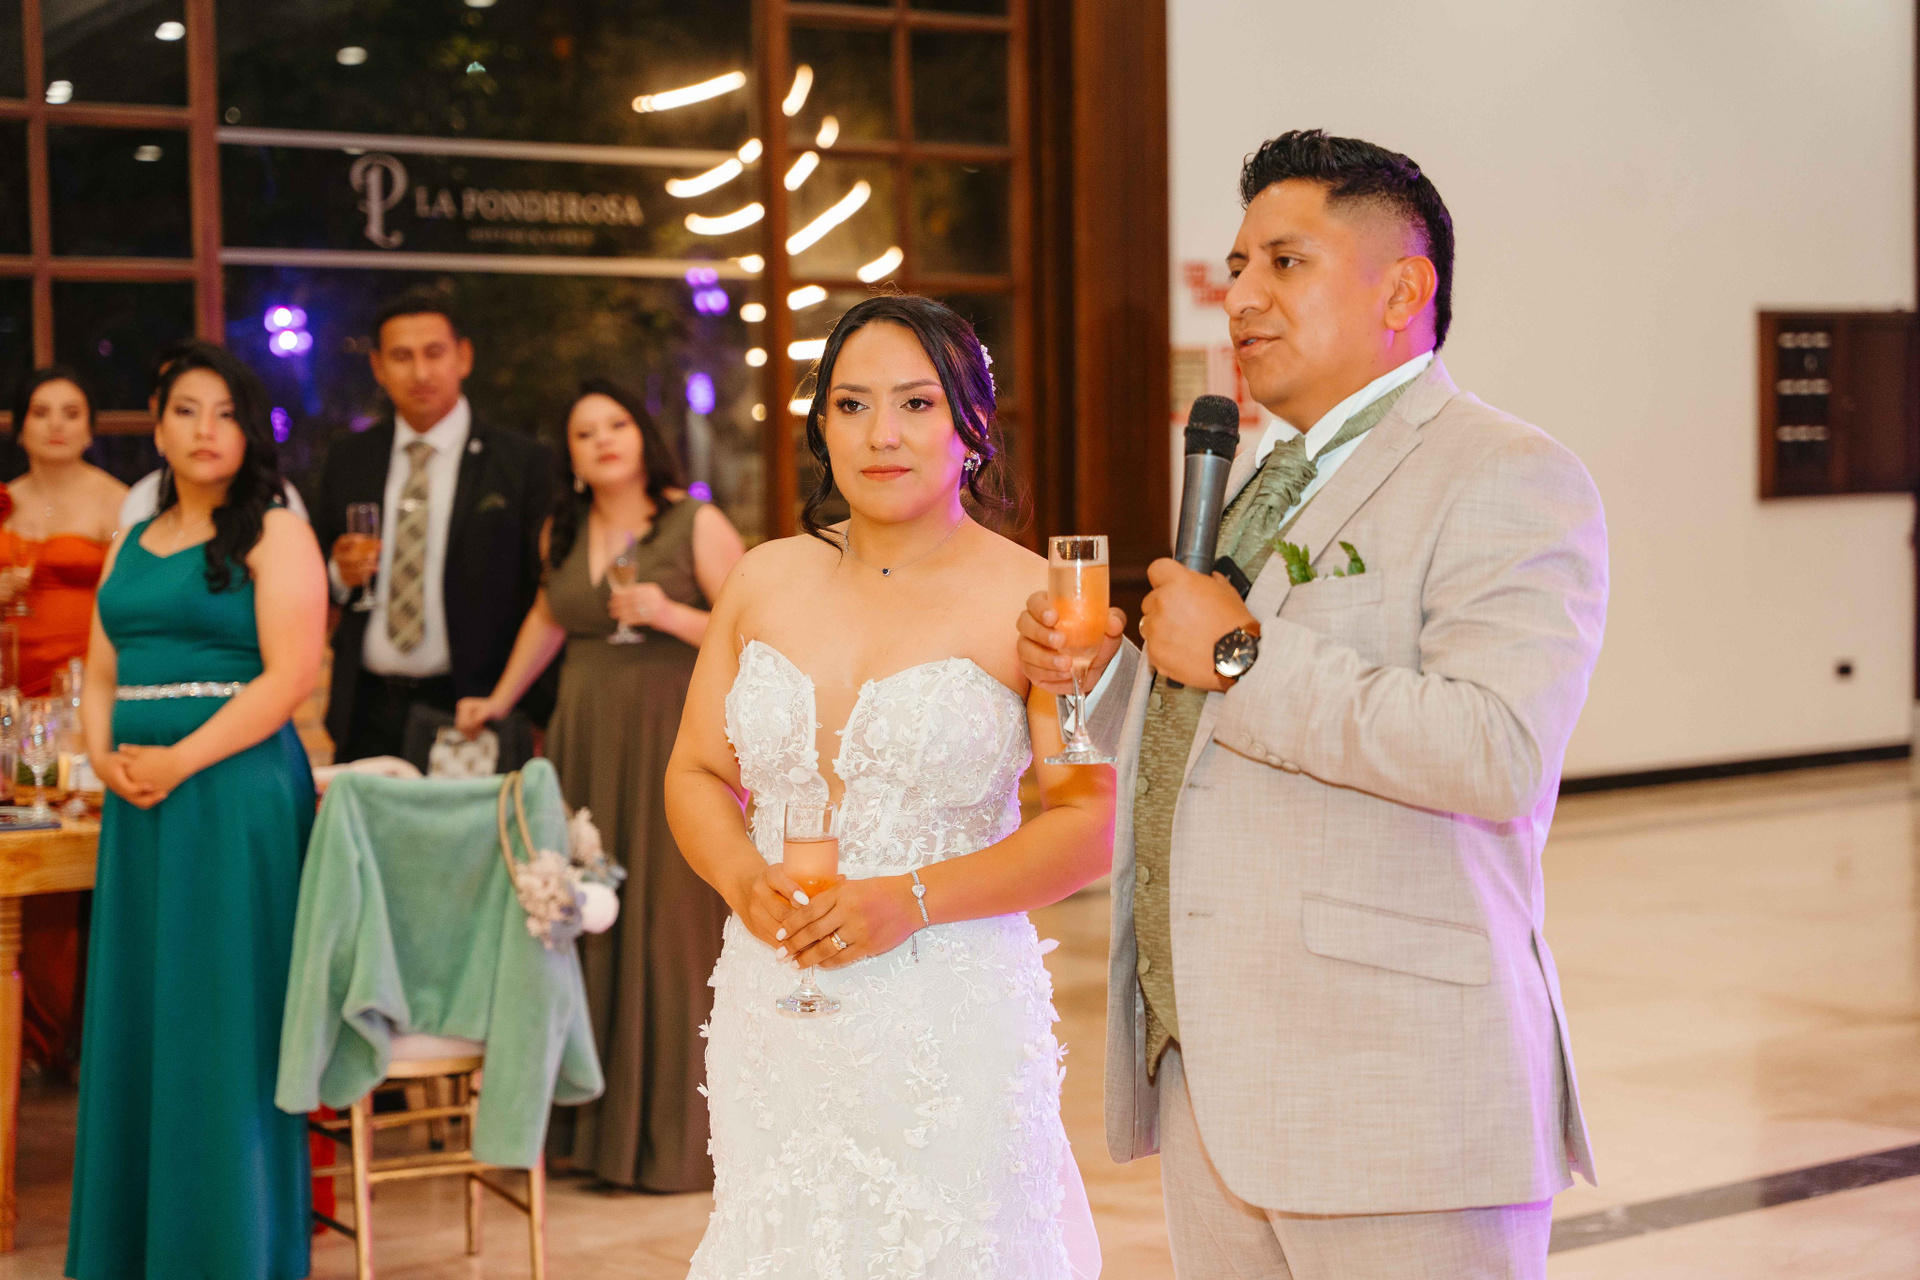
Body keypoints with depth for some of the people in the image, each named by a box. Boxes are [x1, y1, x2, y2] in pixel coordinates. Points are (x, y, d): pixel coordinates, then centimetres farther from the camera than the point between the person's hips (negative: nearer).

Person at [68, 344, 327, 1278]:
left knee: (221, 1021, -3)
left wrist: (179, 762, -16)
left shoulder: (275, 536, -2)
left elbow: (290, 676, -12)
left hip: (235, 792, -6)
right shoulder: (131, 546, 17)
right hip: (136, 803, 6)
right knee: (133, 1017, 8)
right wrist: (104, 754, -3)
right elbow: (100, 675, 18)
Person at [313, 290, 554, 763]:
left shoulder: (522, 462, -2)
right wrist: (340, 572, -6)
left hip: (468, 709, -3)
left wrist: (544, 722, -10)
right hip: (366, 715, 3)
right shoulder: (348, 457, 11)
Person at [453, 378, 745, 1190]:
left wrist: (671, 615, -20)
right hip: (585, 743, 5)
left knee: (672, 925, -4)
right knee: (587, 924, 3)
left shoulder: (696, 526, -3)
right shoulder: (561, 534, 11)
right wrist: (499, 700, 29)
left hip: (672, 740, -5)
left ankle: (678, 1134, 6)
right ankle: (596, 1125, 13)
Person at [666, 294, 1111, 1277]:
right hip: (772, 1017, 4)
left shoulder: (1031, 599, -4)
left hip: (950, 1024, -3)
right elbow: (697, 773, 13)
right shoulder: (766, 580, 9)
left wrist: (914, 899, -17)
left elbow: (1089, 823, -8)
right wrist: (742, 877, -7)